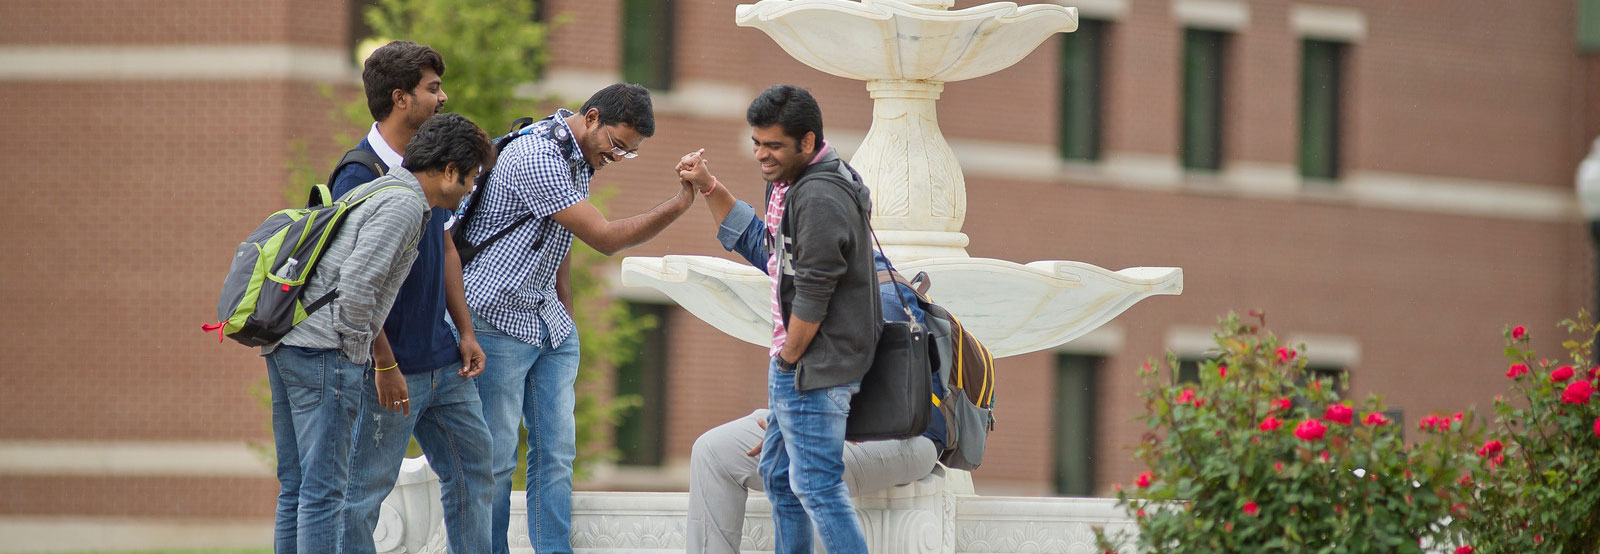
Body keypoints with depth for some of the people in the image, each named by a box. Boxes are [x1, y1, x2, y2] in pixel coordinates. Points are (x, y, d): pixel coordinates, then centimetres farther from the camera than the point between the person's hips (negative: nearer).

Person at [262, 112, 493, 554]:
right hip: (325, 351, -10)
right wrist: (356, 347, -9)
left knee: (296, 488, 10)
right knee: (323, 488, -9)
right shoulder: (404, 204, -10)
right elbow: (356, 280, -21)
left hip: (286, 344, 10)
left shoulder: (377, 192, 22)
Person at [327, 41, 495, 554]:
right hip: (392, 369, -9)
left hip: (443, 359, 9)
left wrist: (465, 332, 12)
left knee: (472, 472, 12)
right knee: (365, 490, -1)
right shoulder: (358, 176, -17)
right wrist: (384, 364, -20)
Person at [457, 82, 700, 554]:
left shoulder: (579, 157, 10)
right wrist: (679, 205, -22)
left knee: (556, 449, 4)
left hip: (548, 320, 9)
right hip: (498, 318, -9)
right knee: (496, 457, -4)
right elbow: (605, 238, -22)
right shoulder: (538, 157, -22)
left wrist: (565, 301, 22)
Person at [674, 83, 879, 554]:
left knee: (817, 486, -9)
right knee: (777, 475, 17)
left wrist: (789, 359, -10)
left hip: (814, 368, -11)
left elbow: (813, 297, -22)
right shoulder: (789, 182, 12)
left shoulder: (820, 199, -22)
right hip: (792, 361, 11)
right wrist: (709, 188, 14)